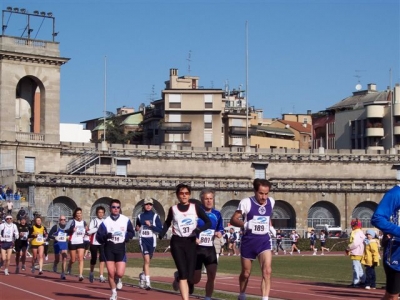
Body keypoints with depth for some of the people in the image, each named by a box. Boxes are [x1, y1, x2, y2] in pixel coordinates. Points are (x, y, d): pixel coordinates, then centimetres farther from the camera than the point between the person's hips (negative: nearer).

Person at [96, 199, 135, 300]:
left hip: (121, 247, 1)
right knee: (111, 273, -2)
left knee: (120, 273, -10)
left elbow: (131, 233, 12)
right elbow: (98, 237, -4)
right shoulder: (106, 221, -3)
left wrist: (125, 237, -8)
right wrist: (106, 236, -24)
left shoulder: (126, 220, 1)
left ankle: (117, 279, 29)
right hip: (109, 247, 0)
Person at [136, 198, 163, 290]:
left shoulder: (155, 216, 1)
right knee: (146, 260, -16)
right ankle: (147, 282, -19)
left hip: (152, 240, 1)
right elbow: (137, 226, 24)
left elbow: (160, 229, -5)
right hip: (143, 239, -1)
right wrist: (137, 228, 2)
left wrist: (150, 225, -16)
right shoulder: (140, 216, 8)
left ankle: (142, 274, 43)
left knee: (147, 260, 14)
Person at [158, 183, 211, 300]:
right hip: (177, 243, -1)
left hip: (191, 242, 1)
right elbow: (167, 223, 20)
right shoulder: (173, 209, 4)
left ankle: (178, 278, 35)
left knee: (190, 275, -1)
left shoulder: (195, 208, 2)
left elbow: (209, 222, 2)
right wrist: (162, 233, 2)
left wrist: (199, 229, -17)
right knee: (183, 274, -15)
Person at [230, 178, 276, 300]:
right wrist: (245, 224, -29)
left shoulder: (271, 202, 3)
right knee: (246, 273, 14)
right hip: (249, 241, -2)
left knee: (267, 271, -17)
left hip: (264, 241, 2)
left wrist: (271, 227, 9)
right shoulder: (246, 202, -12)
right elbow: (233, 220, -11)